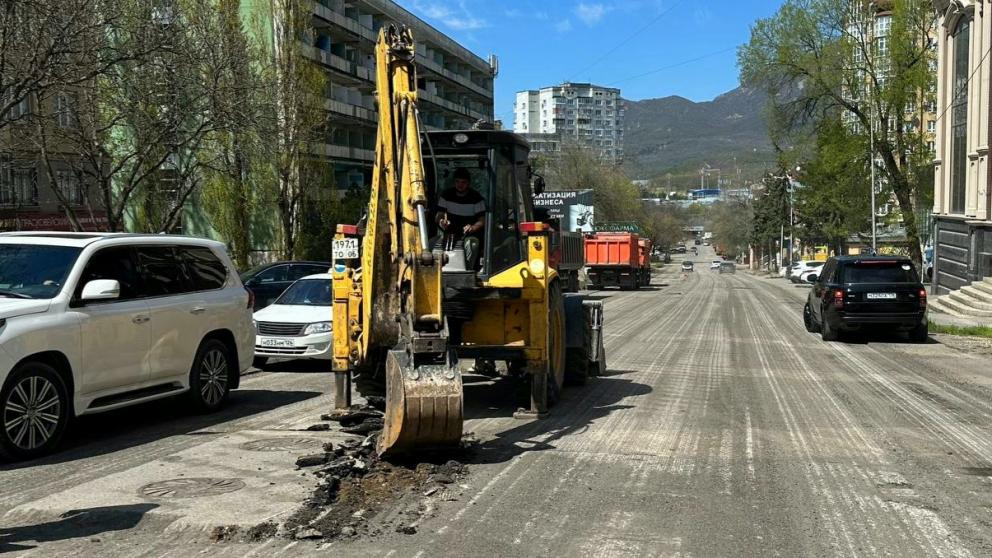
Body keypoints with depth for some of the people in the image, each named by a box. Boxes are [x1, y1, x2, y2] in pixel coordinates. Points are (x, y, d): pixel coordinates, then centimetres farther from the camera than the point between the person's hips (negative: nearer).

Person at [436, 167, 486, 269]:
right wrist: (441, 222, -22)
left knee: (471, 244, -36)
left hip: (470, 234, -2)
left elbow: (482, 220, -5)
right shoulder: (446, 195, 6)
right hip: (450, 233, 2)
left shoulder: (476, 197, -2)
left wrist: (473, 227, -28)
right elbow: (439, 215, 4)